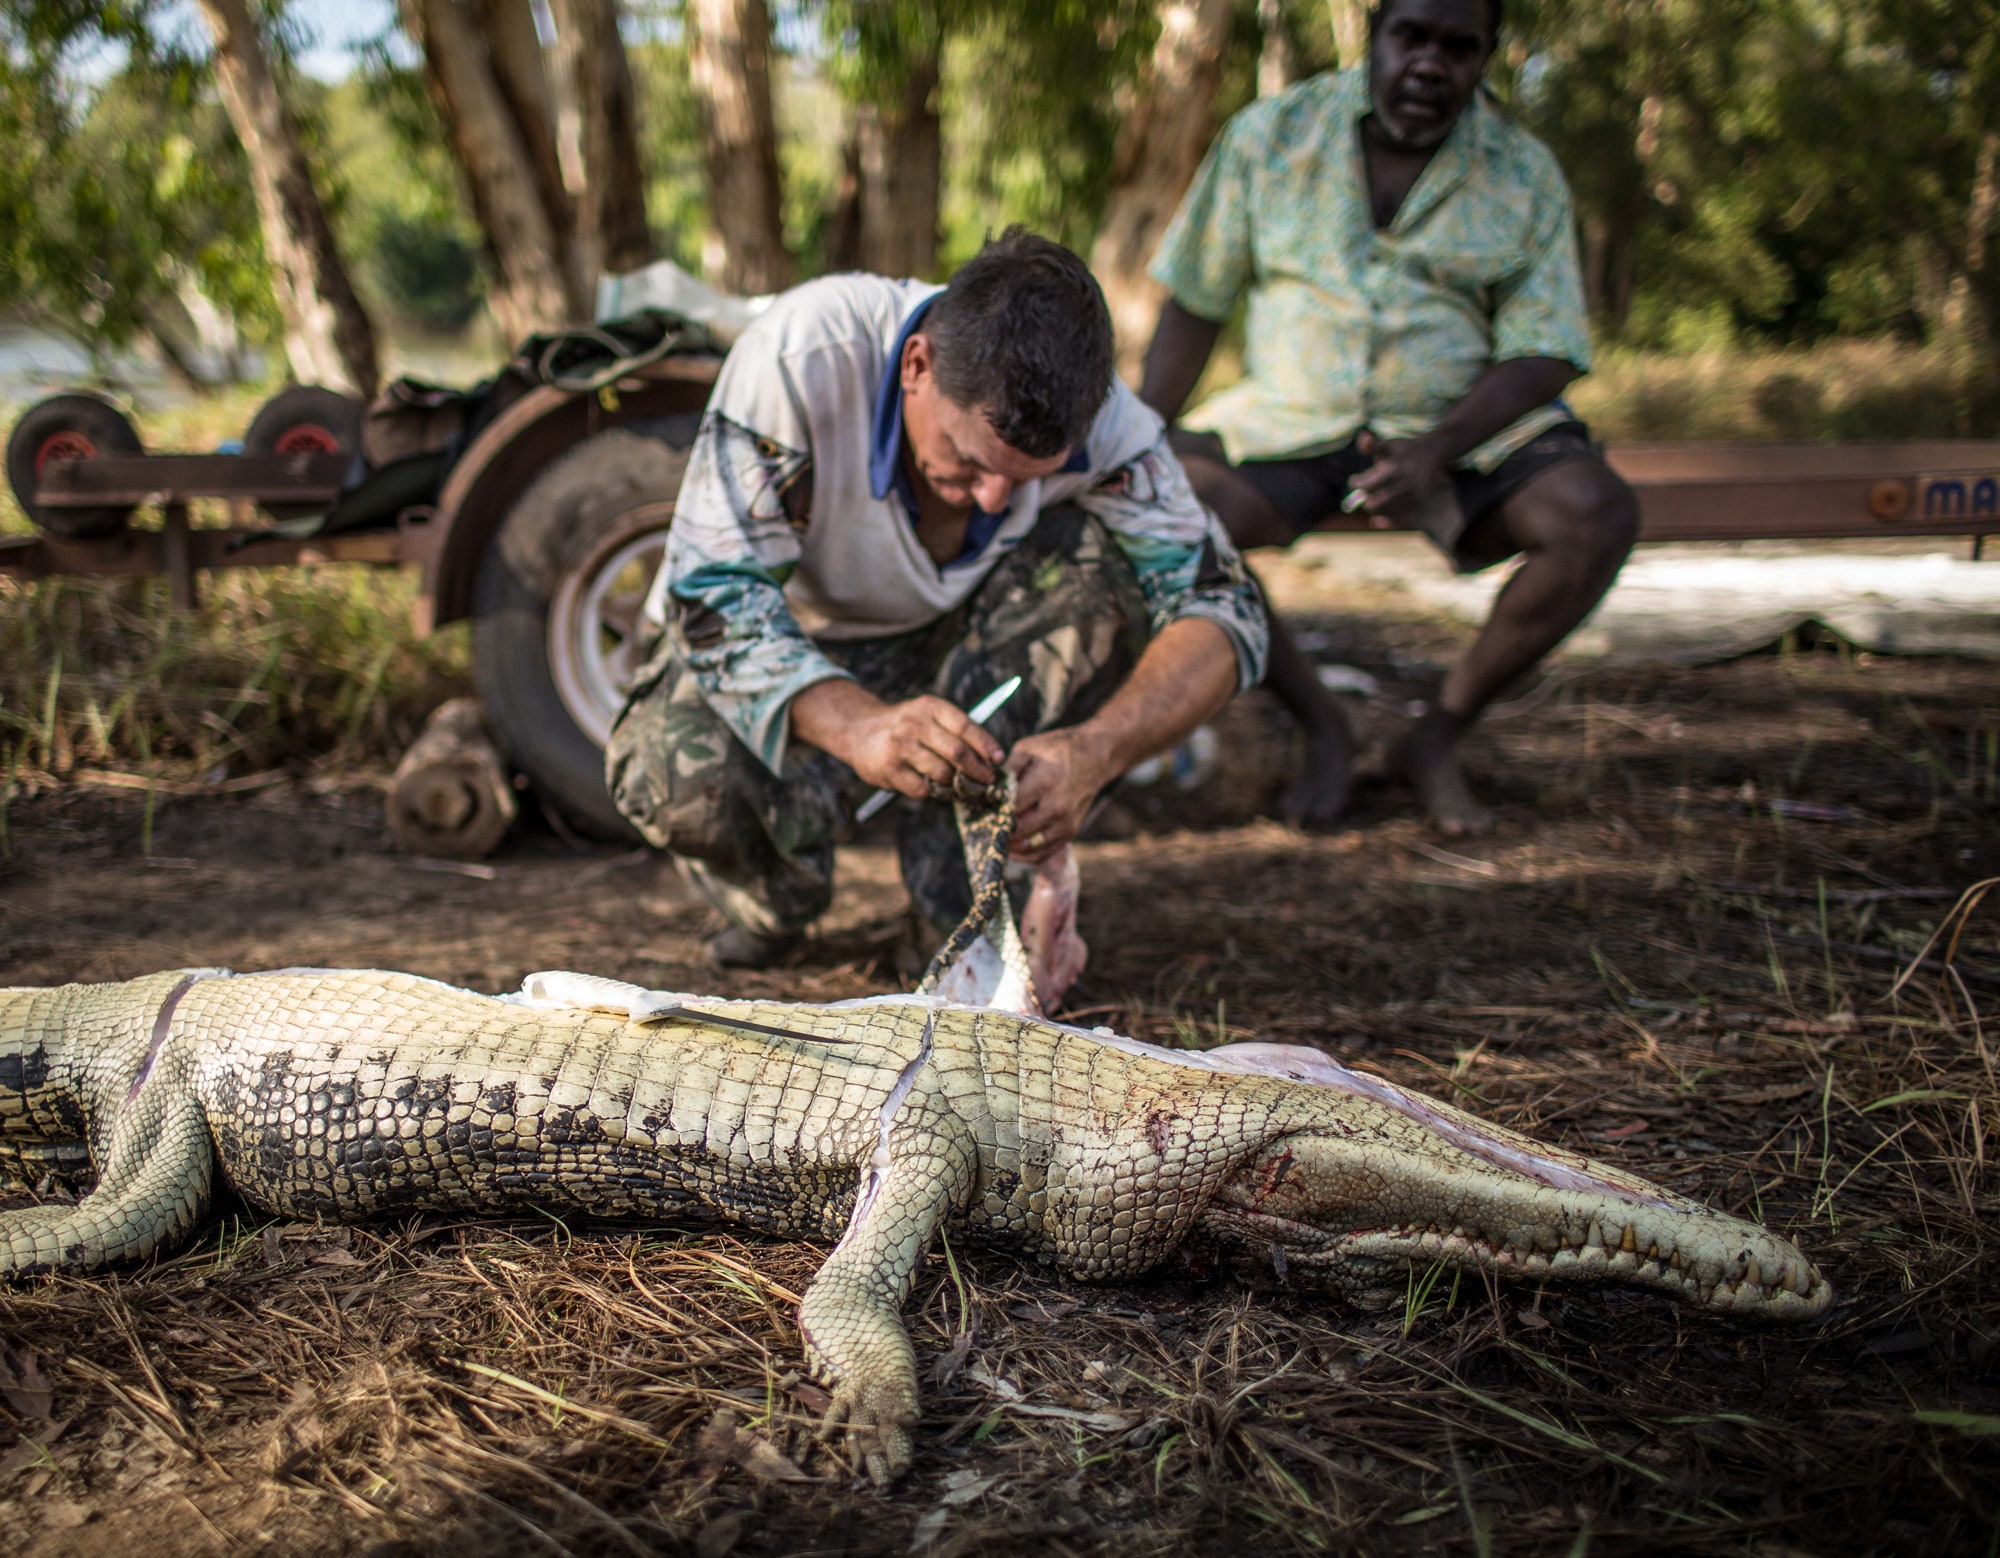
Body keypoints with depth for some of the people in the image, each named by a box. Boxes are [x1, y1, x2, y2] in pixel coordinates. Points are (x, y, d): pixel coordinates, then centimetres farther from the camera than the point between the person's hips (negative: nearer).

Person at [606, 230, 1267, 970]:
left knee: (1101, 561, -28)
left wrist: (1096, 750, -45)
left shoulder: (1094, 413, -25)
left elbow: (1223, 608, -25)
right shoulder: (799, 354, -33)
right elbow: (711, 592, -35)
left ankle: (968, 879, -12)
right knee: (672, 776, -34)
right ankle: (776, 896, 4)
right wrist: (860, 726, -54)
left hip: (952, 643, 2)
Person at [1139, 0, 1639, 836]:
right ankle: (1322, 726, -7)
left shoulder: (1524, 172, 3)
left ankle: (1439, 734, -8)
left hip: (1467, 427, 0)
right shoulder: (1269, 135, 4)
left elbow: (1544, 350, -4)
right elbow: (1194, 303, 7)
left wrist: (1436, 452, -22)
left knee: (1597, 515, -28)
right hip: (1291, 421, 0)